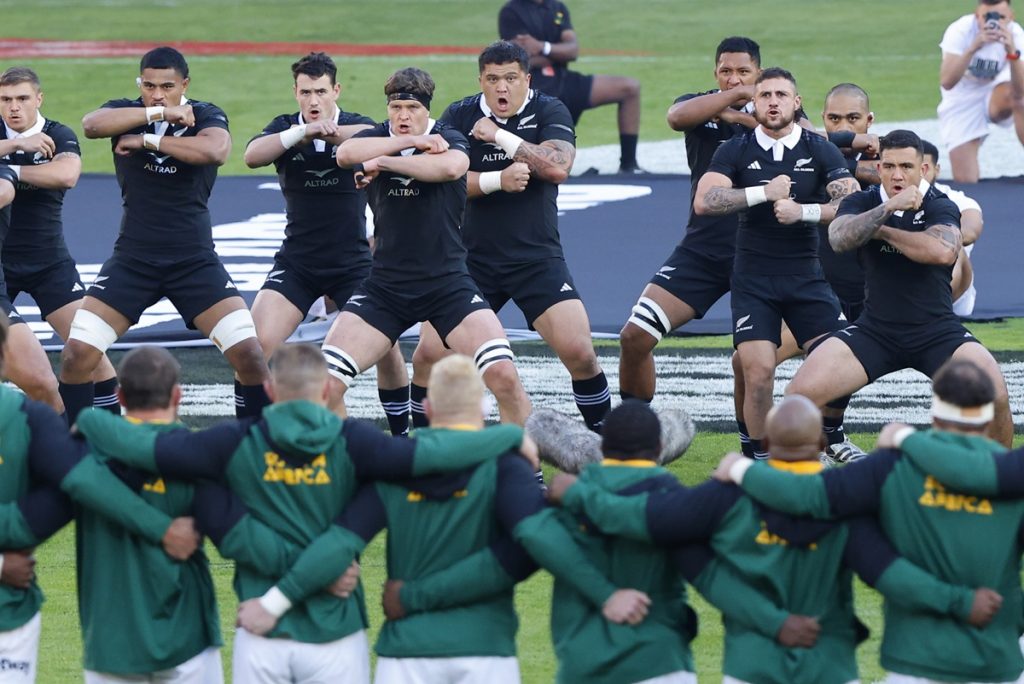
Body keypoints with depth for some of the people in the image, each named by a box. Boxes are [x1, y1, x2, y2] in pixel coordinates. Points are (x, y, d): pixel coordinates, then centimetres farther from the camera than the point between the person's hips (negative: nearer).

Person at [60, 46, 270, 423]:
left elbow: (216, 150, -27)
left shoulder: (205, 116, -4)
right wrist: (158, 114, -26)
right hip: (133, 259, 1)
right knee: (77, 355, -9)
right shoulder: (125, 112, 0)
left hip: (195, 260, -1)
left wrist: (147, 140, -22)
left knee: (248, 353, -11)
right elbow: (91, 124, -23)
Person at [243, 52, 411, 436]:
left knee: (386, 347, -7)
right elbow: (252, 156, -22)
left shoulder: (356, 126, -5)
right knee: (255, 346, -13)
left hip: (353, 263, 0)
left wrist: (331, 132, -49)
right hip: (296, 263, 0)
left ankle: (402, 433, 12)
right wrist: (301, 132, -37)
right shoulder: (285, 128, -1)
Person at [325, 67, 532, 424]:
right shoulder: (377, 138, 2)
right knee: (326, 382, -10)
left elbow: (451, 166, -29)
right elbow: (345, 154, -21)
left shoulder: (448, 139, -4)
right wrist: (413, 141, -22)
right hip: (385, 284, 2)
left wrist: (383, 162, -24)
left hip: (448, 283, -2)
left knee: (503, 375, -17)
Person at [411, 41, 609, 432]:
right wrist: (498, 180, -23)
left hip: (537, 259, -1)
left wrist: (499, 136, -18)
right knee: (431, 352, -7)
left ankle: (601, 434, 5)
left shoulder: (548, 113, -2)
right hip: (471, 258, 1)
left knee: (578, 351, -13)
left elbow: (558, 167, -19)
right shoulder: (459, 116, 1)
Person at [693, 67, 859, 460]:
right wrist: (766, 193, -18)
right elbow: (704, 202, -13)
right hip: (753, 280, -1)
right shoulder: (736, 151, 1)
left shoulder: (821, 151, 1)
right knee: (759, 371, -13)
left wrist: (803, 211, -23)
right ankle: (761, 457, 2)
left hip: (806, 276, 1)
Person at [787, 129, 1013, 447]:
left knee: (995, 396, -24)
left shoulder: (940, 206, -7)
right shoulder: (862, 203, 1)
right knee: (800, 393, -15)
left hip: (937, 333, -2)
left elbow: (943, 251, -30)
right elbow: (839, 238, -21)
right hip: (875, 331, 2)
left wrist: (882, 231, -18)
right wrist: (888, 208, -30)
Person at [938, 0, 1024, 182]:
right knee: (966, 182, -10)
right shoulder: (960, 30, -23)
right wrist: (974, 47, -47)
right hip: (961, 104, -1)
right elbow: (946, 82, -36)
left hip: (995, 99, 1)